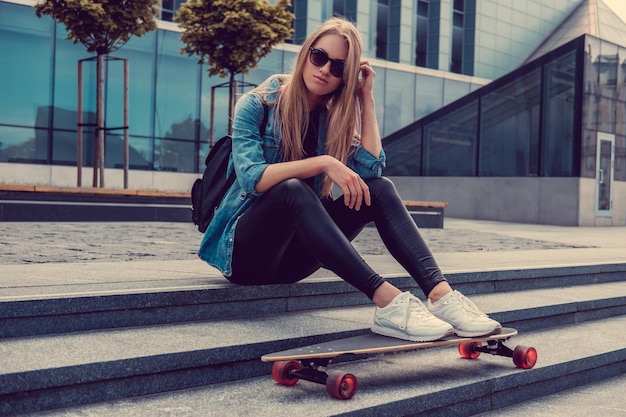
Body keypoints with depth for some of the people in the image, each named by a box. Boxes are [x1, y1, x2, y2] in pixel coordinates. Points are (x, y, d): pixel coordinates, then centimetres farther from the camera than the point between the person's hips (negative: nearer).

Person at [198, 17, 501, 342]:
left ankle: (440, 294, -35)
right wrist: (323, 163, -30)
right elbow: (252, 178, -23)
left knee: (380, 188, -16)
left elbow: (370, 170, -10)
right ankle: (387, 302, -45)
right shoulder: (257, 105, -6)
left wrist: (366, 98, -9)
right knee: (293, 189, -36)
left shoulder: (331, 117, 7)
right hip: (245, 250, -5)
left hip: (292, 254, 5)